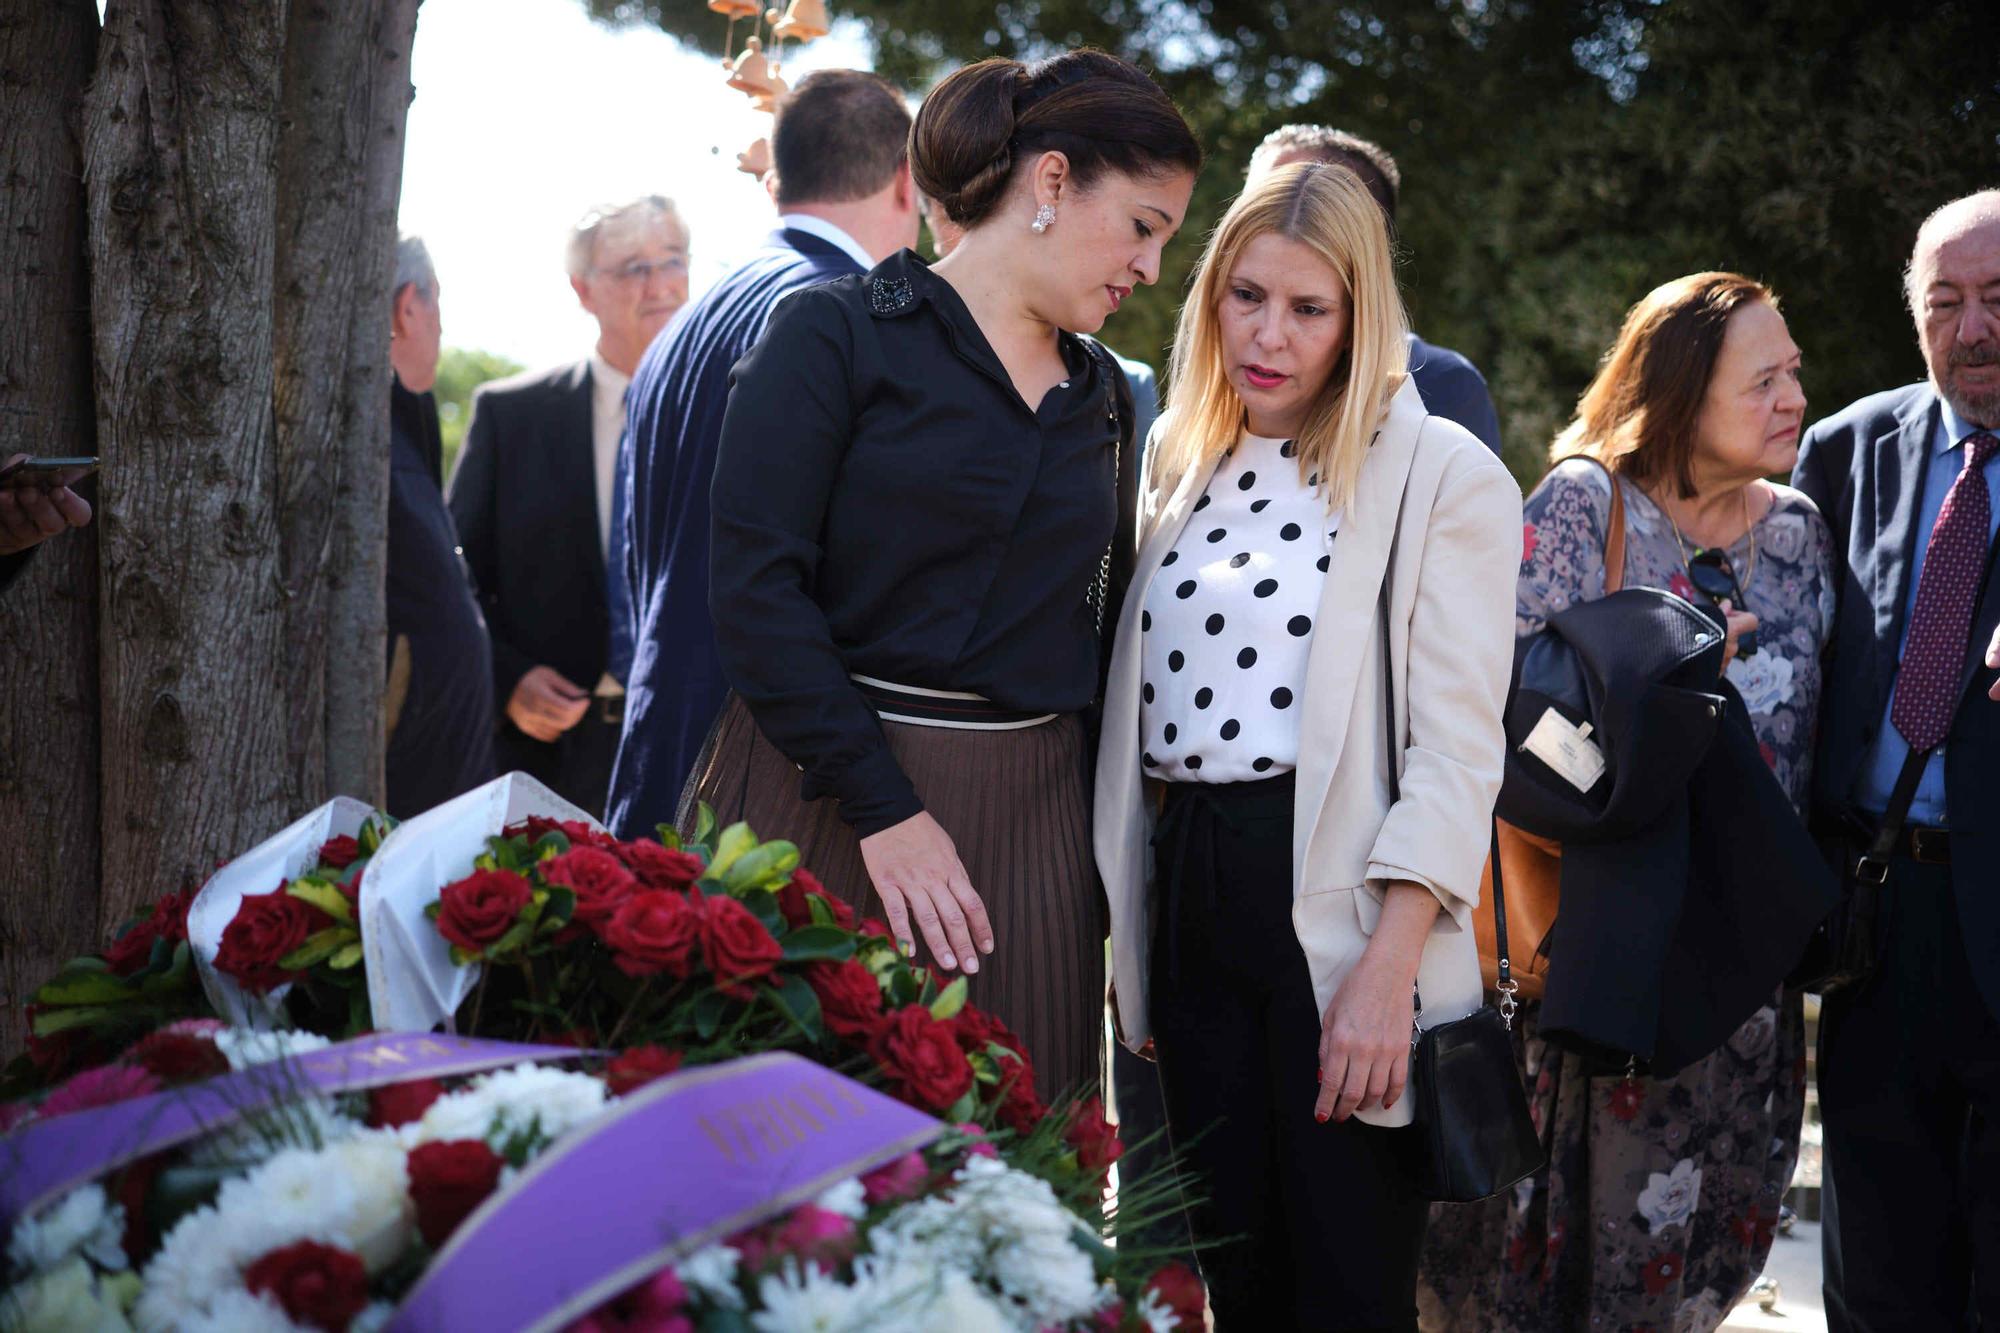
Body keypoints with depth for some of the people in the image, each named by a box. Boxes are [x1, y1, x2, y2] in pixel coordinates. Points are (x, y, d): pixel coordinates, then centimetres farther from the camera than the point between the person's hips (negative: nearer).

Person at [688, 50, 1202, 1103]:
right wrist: (884, 809, -16)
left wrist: (1101, 857, 12)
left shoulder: (1104, 400, 15)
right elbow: (756, 585, -12)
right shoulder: (840, 333, -4)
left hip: (1027, 820, 5)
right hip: (822, 793, -5)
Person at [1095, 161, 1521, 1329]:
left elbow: (1455, 751, -10)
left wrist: (1387, 971, -18)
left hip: (1339, 910, -5)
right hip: (1190, 903, 5)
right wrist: (1132, 946, 12)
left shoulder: (1443, 477, -4)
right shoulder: (1182, 467, 14)